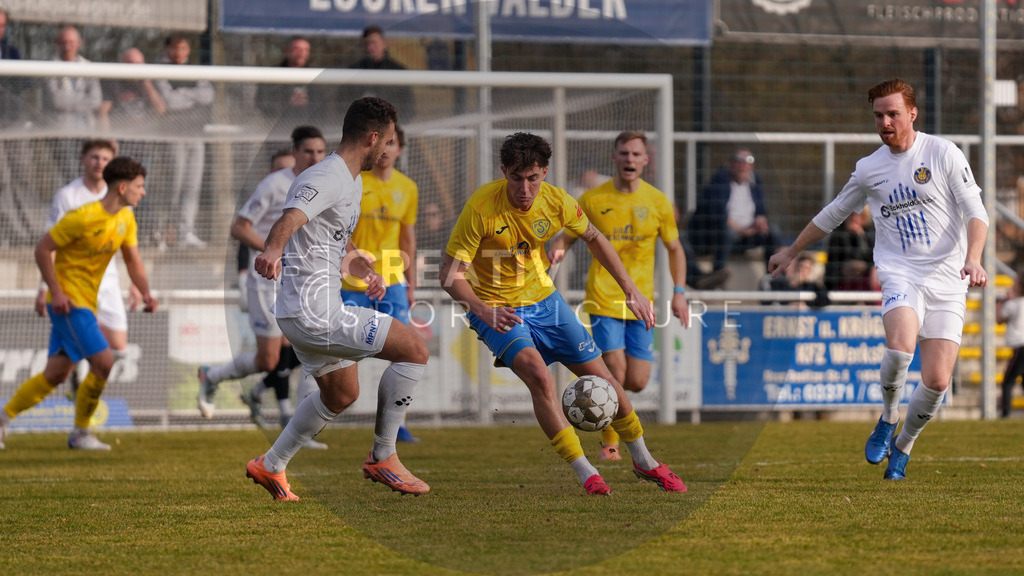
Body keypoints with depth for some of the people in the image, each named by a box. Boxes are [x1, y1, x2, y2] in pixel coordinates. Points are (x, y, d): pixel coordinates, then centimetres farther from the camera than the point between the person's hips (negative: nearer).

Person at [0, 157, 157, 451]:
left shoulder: (126, 219, 6)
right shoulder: (83, 218, -19)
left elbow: (133, 260, 12)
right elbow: (43, 249, -14)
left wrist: (146, 293, -6)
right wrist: (56, 292, -19)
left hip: (86, 303, 9)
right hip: (68, 301, -9)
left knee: (55, 374, 10)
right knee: (103, 363, -13)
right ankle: (80, 434, 1)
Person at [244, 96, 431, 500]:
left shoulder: (352, 181, 17)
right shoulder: (327, 178, -17)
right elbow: (289, 220, -37)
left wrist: (366, 272, 23)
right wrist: (273, 251, -56)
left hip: (306, 313, 11)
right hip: (315, 313, -11)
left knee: (341, 395, 27)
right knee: (414, 350, -11)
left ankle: (270, 466, 34)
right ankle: (383, 457, -3)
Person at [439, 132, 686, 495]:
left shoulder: (556, 202, -13)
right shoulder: (482, 207, -26)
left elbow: (594, 239, 8)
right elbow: (450, 273, -23)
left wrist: (630, 290, 5)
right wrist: (483, 311, -39)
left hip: (543, 300, 5)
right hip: (495, 308, -5)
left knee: (602, 377, 6)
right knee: (539, 376, -28)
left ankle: (643, 462, 28)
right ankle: (585, 474, -20)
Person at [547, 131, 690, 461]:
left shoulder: (658, 202, 4)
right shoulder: (592, 200, -1)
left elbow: (675, 249, 14)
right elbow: (567, 239, 5)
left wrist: (679, 292, 3)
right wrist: (556, 251, -19)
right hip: (603, 297, -2)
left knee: (636, 383, -2)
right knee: (615, 372, -14)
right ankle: (609, 443, 7)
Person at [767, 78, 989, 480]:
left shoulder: (943, 153, 0)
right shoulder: (869, 169, 9)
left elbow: (976, 212, -3)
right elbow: (832, 215, 26)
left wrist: (973, 258, -20)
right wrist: (790, 253, 33)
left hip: (947, 280, -1)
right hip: (900, 274, 1)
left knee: (937, 382, -9)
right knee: (900, 348, -31)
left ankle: (902, 446, 20)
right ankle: (888, 418, -2)